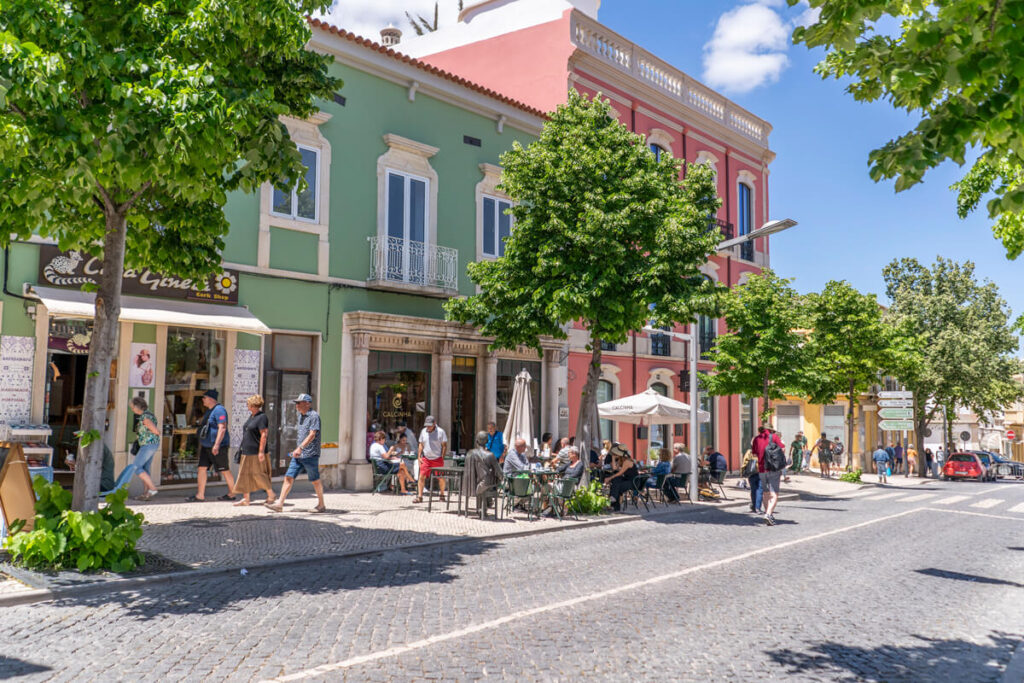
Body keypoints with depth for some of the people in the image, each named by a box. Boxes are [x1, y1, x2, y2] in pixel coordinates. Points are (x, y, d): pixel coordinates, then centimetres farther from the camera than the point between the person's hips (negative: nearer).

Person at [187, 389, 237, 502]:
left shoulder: (219, 410, -15)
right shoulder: (210, 410, 16)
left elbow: (222, 428, -24)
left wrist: (217, 444, -31)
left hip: (218, 447, -10)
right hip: (206, 446, 10)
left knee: (225, 470, 1)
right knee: (201, 468, 2)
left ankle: (231, 494, 13)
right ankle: (200, 495, 4)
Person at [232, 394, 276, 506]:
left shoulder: (262, 417, -14)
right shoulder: (251, 416, 14)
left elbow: (264, 435, -19)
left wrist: (261, 451, -23)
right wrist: (242, 447, 21)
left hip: (256, 452, -9)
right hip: (247, 452, 9)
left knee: (259, 474, -4)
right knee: (245, 474, 8)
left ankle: (271, 495, 8)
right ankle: (245, 498, 14)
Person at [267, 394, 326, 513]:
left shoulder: (314, 416, -12)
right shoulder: (300, 416, 15)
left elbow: (312, 435, -21)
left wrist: (300, 448, -29)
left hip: (310, 455, -8)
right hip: (298, 455, 8)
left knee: (315, 481, 2)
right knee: (288, 477, 0)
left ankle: (321, 505, 14)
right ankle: (279, 504, 1)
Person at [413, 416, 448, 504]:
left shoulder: (440, 432, -5)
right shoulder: (423, 431, 6)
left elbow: (444, 445, -2)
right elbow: (421, 445, 14)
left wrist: (442, 457, -9)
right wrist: (419, 457, 6)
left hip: (437, 459, -2)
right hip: (425, 458, 3)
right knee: (421, 476, -7)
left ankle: (442, 495, 24)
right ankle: (419, 496, -4)